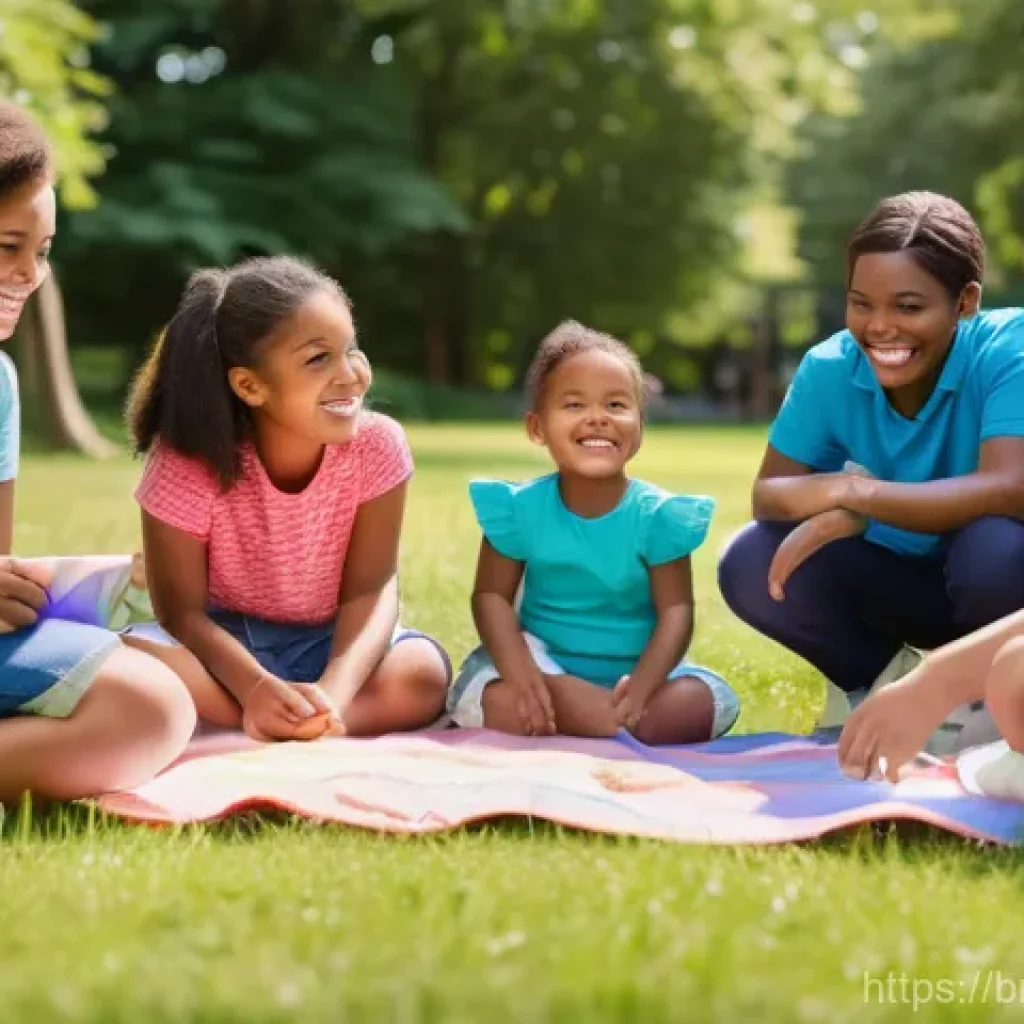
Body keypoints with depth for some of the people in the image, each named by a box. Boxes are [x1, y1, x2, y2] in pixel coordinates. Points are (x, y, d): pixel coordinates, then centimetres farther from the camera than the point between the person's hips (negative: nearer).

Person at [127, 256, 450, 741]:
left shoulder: (376, 445, -15)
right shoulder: (188, 465, -20)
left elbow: (370, 588, -15)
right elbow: (182, 611, -18)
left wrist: (335, 689, -35)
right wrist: (256, 688, -37)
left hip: (326, 646, 1)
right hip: (227, 646, -1)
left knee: (423, 673, -30)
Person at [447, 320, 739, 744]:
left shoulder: (657, 515, -10)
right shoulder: (520, 508, -7)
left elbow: (675, 613, -13)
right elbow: (492, 596, -7)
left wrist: (640, 687, -31)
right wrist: (520, 674, -25)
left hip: (635, 670, 1)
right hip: (545, 663, -1)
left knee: (710, 702, -25)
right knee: (498, 703, -32)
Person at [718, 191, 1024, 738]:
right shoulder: (828, 368, -12)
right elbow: (767, 495, -8)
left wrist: (857, 494, -39)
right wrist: (835, 494, -32)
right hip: (897, 584, 4)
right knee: (749, 565, -21)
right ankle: (889, 679, 2)